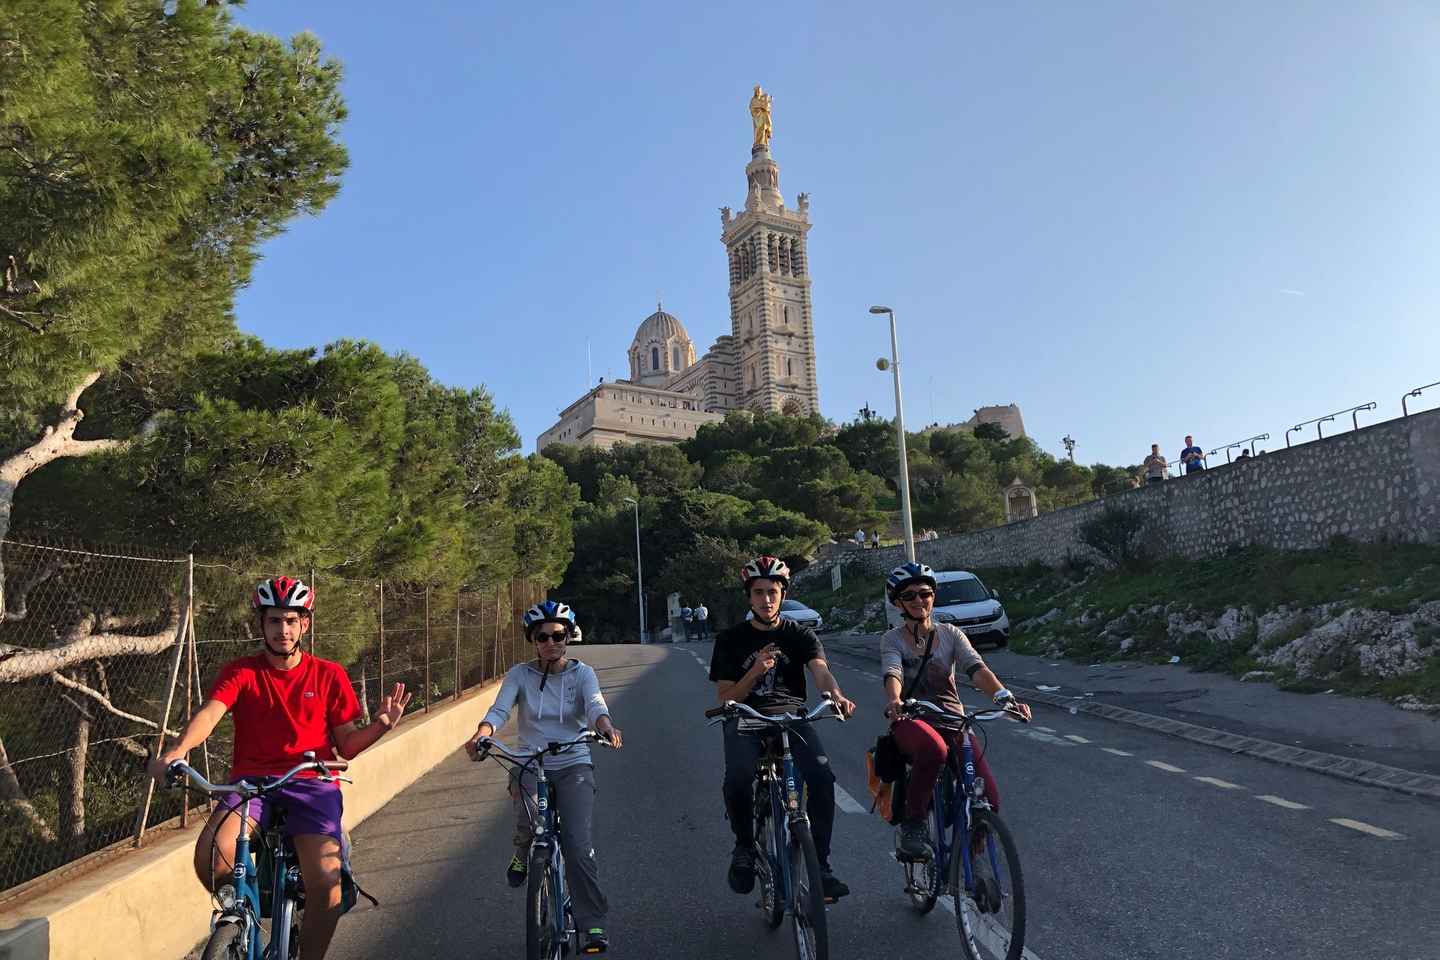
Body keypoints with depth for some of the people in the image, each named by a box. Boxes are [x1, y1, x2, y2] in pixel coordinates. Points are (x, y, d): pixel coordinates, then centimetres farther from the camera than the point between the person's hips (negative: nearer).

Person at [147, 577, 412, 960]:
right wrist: (178, 749, -35)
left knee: (326, 879, -23)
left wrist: (380, 725, -14)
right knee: (210, 855, -28)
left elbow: (347, 745, 6)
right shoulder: (241, 672, 4)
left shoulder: (329, 675, 5)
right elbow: (210, 712, -16)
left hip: (311, 784, -1)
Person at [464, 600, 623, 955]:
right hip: (530, 764, 1)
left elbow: (596, 705, -19)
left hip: (573, 765, 0)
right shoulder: (519, 674, 1)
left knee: (577, 843, -15)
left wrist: (606, 726, -43)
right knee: (529, 817, -30)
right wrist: (481, 734, -37)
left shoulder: (582, 673, -1)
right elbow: (499, 709, -15)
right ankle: (523, 852, 6)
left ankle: (593, 924, 1)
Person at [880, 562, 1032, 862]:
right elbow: (892, 674, -19)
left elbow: (976, 668, -11)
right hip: (911, 722, -2)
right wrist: (894, 701, -43)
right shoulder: (892, 640, 1)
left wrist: (1003, 695, -32)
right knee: (934, 748, -40)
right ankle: (912, 827, -19)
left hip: (952, 720, 3)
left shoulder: (950, 634, 6)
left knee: (988, 798, -16)